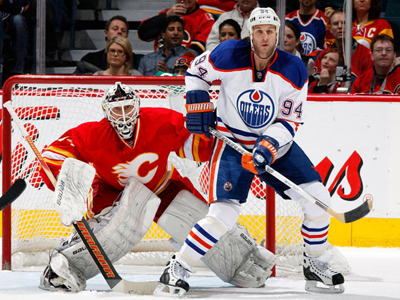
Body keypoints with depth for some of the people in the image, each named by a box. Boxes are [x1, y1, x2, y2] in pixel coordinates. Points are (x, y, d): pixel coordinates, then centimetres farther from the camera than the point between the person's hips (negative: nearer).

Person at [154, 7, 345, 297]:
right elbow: (196, 70, 4)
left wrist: (269, 147, -24)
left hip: (275, 142, 3)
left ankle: (316, 266, 14)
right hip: (232, 142, -3)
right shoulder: (229, 56, -17)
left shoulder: (294, 71, -12)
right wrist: (199, 106, -5)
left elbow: (290, 121, -9)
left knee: (317, 197, -7)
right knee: (224, 213, -21)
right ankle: (176, 270, -8)